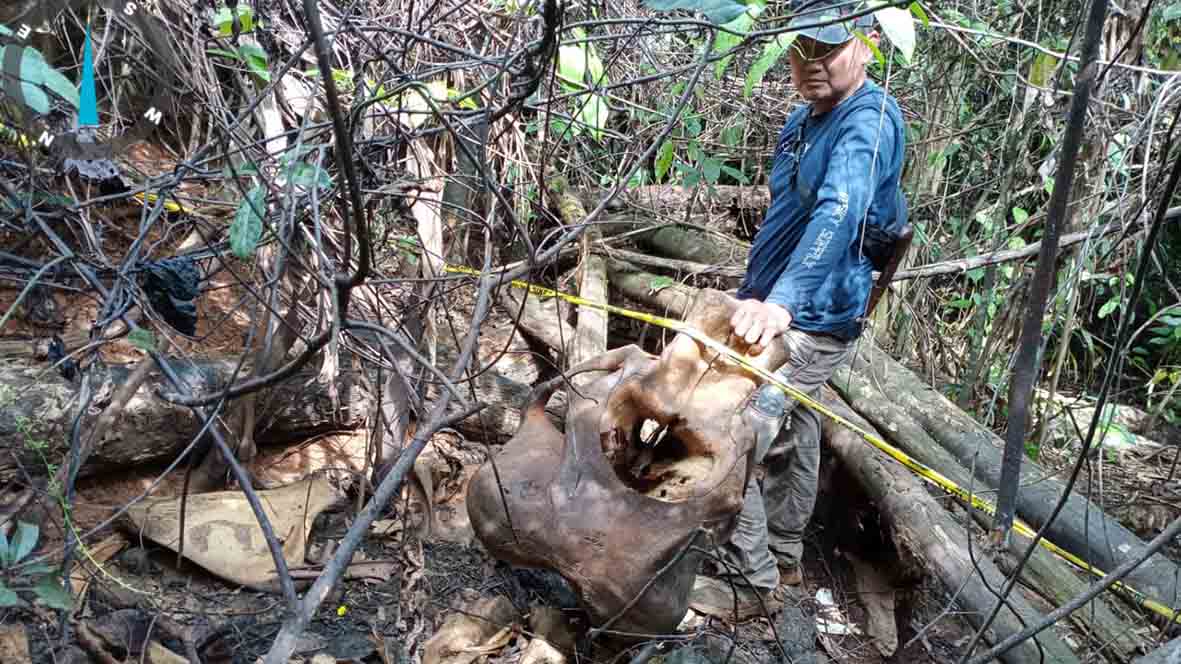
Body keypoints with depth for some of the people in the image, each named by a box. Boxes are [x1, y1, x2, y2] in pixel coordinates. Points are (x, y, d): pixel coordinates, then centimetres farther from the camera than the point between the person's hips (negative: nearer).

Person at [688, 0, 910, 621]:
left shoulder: (868, 122, -20)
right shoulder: (805, 118, 10)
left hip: (807, 321, -10)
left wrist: (782, 302, -50)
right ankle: (782, 555, 38)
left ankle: (749, 582, 5)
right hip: (782, 310, 10)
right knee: (790, 434, 21)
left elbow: (837, 215, -37)